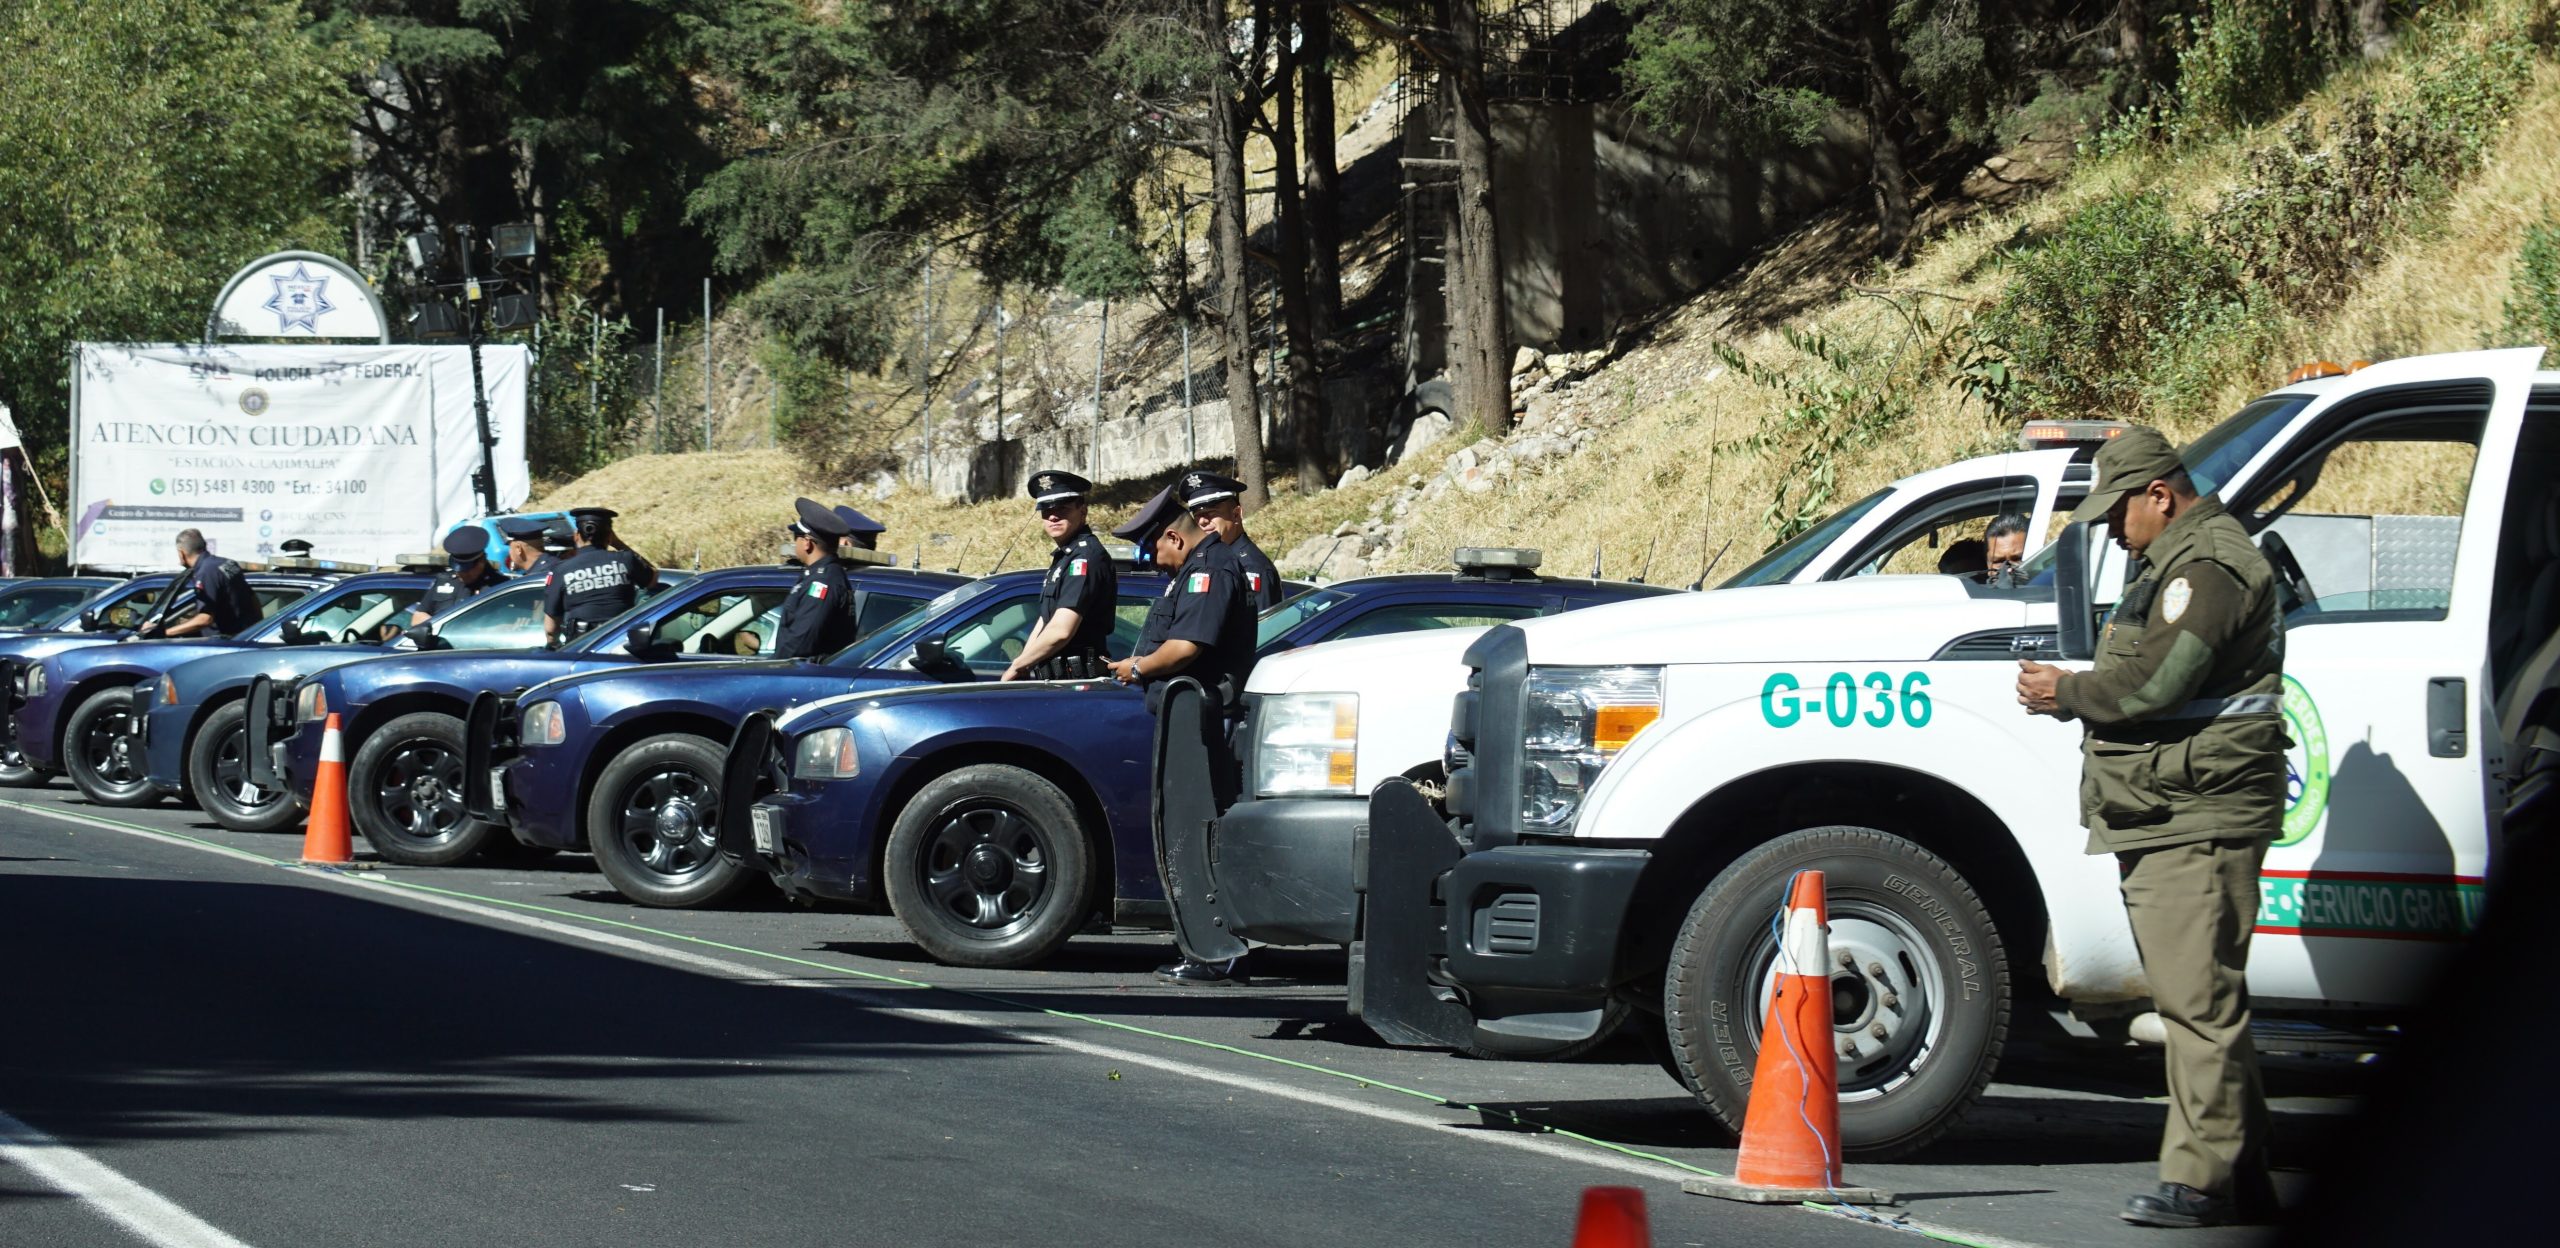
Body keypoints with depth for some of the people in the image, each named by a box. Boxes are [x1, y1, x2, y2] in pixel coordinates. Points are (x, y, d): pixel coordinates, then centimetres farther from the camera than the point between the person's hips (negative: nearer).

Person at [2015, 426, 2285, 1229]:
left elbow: (2152, 683, -20)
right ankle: (2242, 1176, 15)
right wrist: (2073, 693, 10)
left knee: (2199, 1000, -13)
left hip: (2196, 821, -11)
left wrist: (2064, 694, -5)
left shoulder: (2207, 569, -12)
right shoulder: (2180, 564, 24)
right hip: (2168, 821, 11)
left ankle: (2201, 1179, -15)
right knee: (2196, 998, 11)